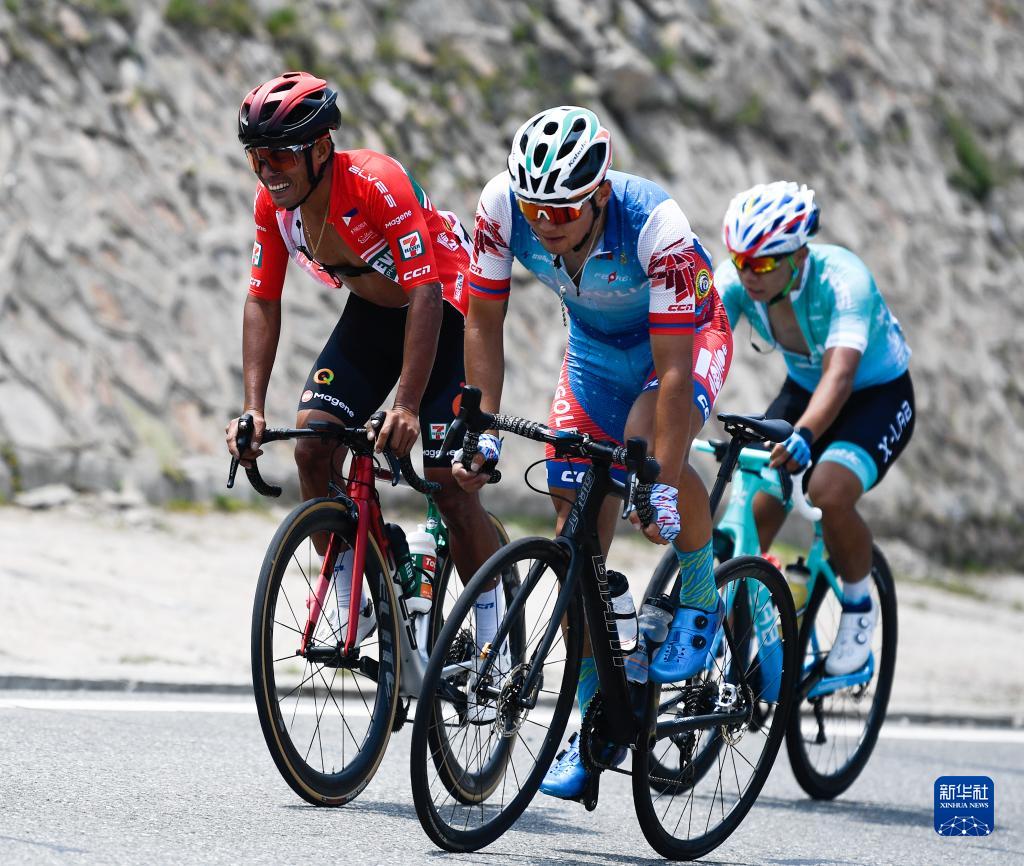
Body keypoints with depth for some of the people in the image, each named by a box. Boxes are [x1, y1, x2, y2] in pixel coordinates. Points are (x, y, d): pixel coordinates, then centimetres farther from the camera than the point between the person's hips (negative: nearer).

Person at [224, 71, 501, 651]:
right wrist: (253, 409, -17)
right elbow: (263, 302, -6)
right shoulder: (274, 202, -15)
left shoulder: (379, 184, -35)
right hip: (372, 312, 6)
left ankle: (496, 640, 3)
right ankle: (352, 607, 1)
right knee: (313, 445, -13)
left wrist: (408, 406, -45)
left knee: (449, 484, -12)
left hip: (445, 309, -6)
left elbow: (425, 296, -37)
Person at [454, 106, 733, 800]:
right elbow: (483, 320, -14)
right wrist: (484, 431, -19)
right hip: (596, 347, 4)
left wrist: (665, 487, -40)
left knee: (652, 442, -35)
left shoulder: (655, 224, -39)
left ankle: (701, 602, -7)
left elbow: (671, 369, -37)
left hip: (687, 336, -4)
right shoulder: (504, 205, -28)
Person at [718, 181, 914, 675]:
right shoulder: (737, 279, -21)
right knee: (752, 514, -13)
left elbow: (840, 371, -48)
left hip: (878, 397, -5)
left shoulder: (843, 278, -34)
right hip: (803, 392, 5)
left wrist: (803, 436, -65)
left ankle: (859, 606, -3)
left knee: (830, 492, -31)